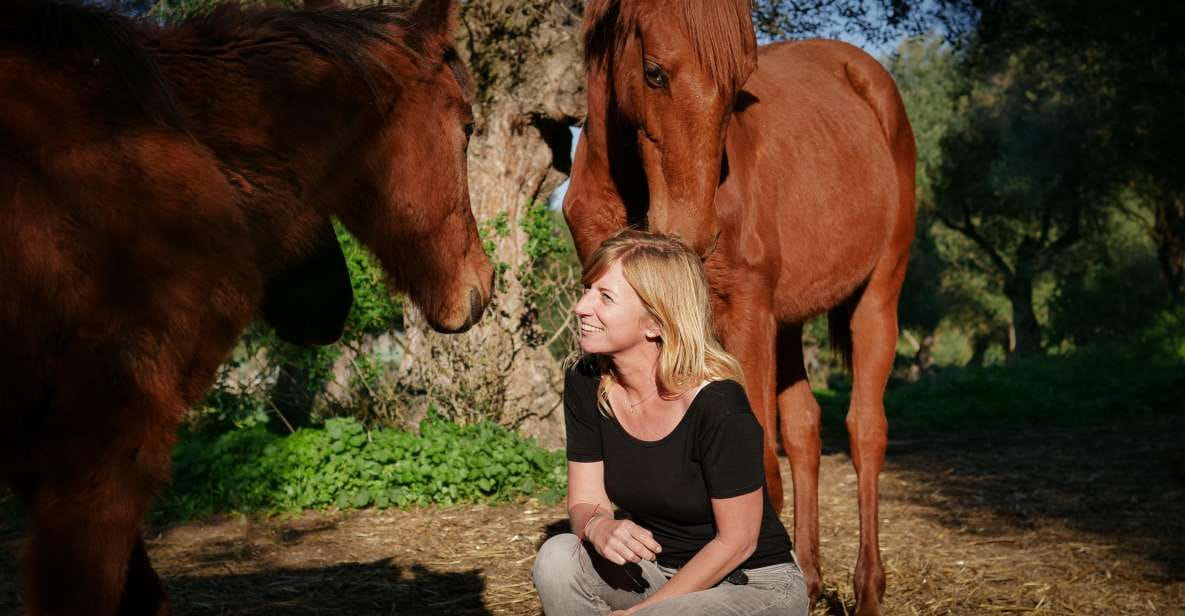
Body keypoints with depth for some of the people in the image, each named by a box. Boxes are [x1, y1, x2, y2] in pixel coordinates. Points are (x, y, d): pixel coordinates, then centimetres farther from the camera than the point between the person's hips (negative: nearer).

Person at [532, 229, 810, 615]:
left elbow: (736, 541, -18)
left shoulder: (719, 405, -26)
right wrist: (597, 526, -28)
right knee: (558, 557, -22)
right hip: (656, 571, 5)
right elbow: (585, 502, -2)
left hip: (757, 585, -5)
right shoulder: (586, 384, -8)